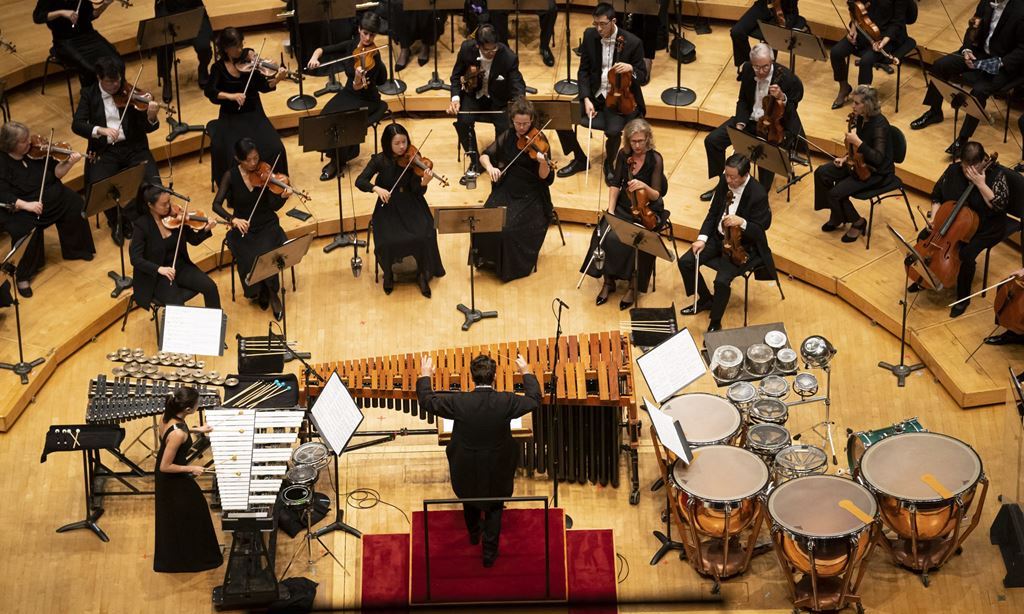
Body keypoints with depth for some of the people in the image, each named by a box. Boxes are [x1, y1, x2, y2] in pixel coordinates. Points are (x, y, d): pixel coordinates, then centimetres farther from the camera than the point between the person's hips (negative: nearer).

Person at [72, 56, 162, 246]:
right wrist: (100, 130, -26)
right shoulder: (89, 94, 4)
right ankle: (115, 222, 5)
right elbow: (77, 125, -7)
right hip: (104, 151, 0)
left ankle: (128, 219, 7)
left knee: (153, 184, -22)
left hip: (133, 147, 0)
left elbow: (147, 128, -3)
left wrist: (151, 117, -27)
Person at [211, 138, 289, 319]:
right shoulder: (231, 176, -7)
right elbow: (217, 205, -11)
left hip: (267, 226, 0)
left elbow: (274, 206, -9)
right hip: (243, 228, 0)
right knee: (249, 261, -27)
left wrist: (283, 197, -31)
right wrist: (233, 219, -28)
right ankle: (257, 292, 6)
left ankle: (271, 294, -1)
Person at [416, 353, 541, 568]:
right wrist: (526, 373, 9)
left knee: (469, 496, 33)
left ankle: (474, 533, 57)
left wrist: (425, 376, 7)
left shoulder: (458, 403, -26)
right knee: (494, 508, 25)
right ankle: (489, 552, 34)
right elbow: (534, 400, -6)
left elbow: (426, 400, -11)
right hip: (496, 472, -1)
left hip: (466, 470, 1)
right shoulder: (506, 402, -25)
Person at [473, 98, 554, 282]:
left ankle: (513, 266, 0)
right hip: (506, 190, 4)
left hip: (530, 195, -4)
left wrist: (543, 163, -36)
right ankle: (488, 257, 5)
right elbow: (484, 156, 7)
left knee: (511, 228, -25)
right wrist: (489, 167, -15)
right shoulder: (507, 137, 3)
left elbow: (544, 177, -14)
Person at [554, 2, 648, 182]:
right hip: (594, 94, 4)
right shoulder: (589, 36, -3)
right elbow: (583, 71, 2)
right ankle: (580, 159, 10)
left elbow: (644, 79, -6)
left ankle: (609, 164, 2)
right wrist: (586, 99, -12)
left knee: (613, 130, -32)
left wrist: (630, 68, -29)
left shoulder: (632, 42, -13)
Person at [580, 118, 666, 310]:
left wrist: (644, 186, -37)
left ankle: (633, 287, -11)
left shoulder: (655, 159, -15)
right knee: (605, 235, -23)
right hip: (623, 207, 4)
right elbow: (615, 184, 3)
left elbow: (656, 196, -15)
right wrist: (610, 210, -9)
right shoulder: (623, 154, -3)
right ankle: (608, 281, -6)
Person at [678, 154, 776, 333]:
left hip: (744, 246, -7)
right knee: (685, 262, -4)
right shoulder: (725, 182, -7)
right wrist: (702, 238, -6)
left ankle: (715, 323, 0)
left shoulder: (758, 195, -25)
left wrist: (742, 222, -37)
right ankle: (705, 300, 20)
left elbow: (760, 229, -18)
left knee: (722, 281, -26)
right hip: (719, 237, 7)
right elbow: (713, 213, 5)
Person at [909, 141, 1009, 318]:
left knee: (966, 254, -28)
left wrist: (980, 184, -32)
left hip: (985, 228, -5)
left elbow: (1000, 205, -25)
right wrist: (934, 217, -8)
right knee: (924, 237, -10)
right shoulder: (953, 170, -6)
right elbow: (937, 195, 6)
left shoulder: (996, 174, -18)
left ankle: (963, 298, -6)